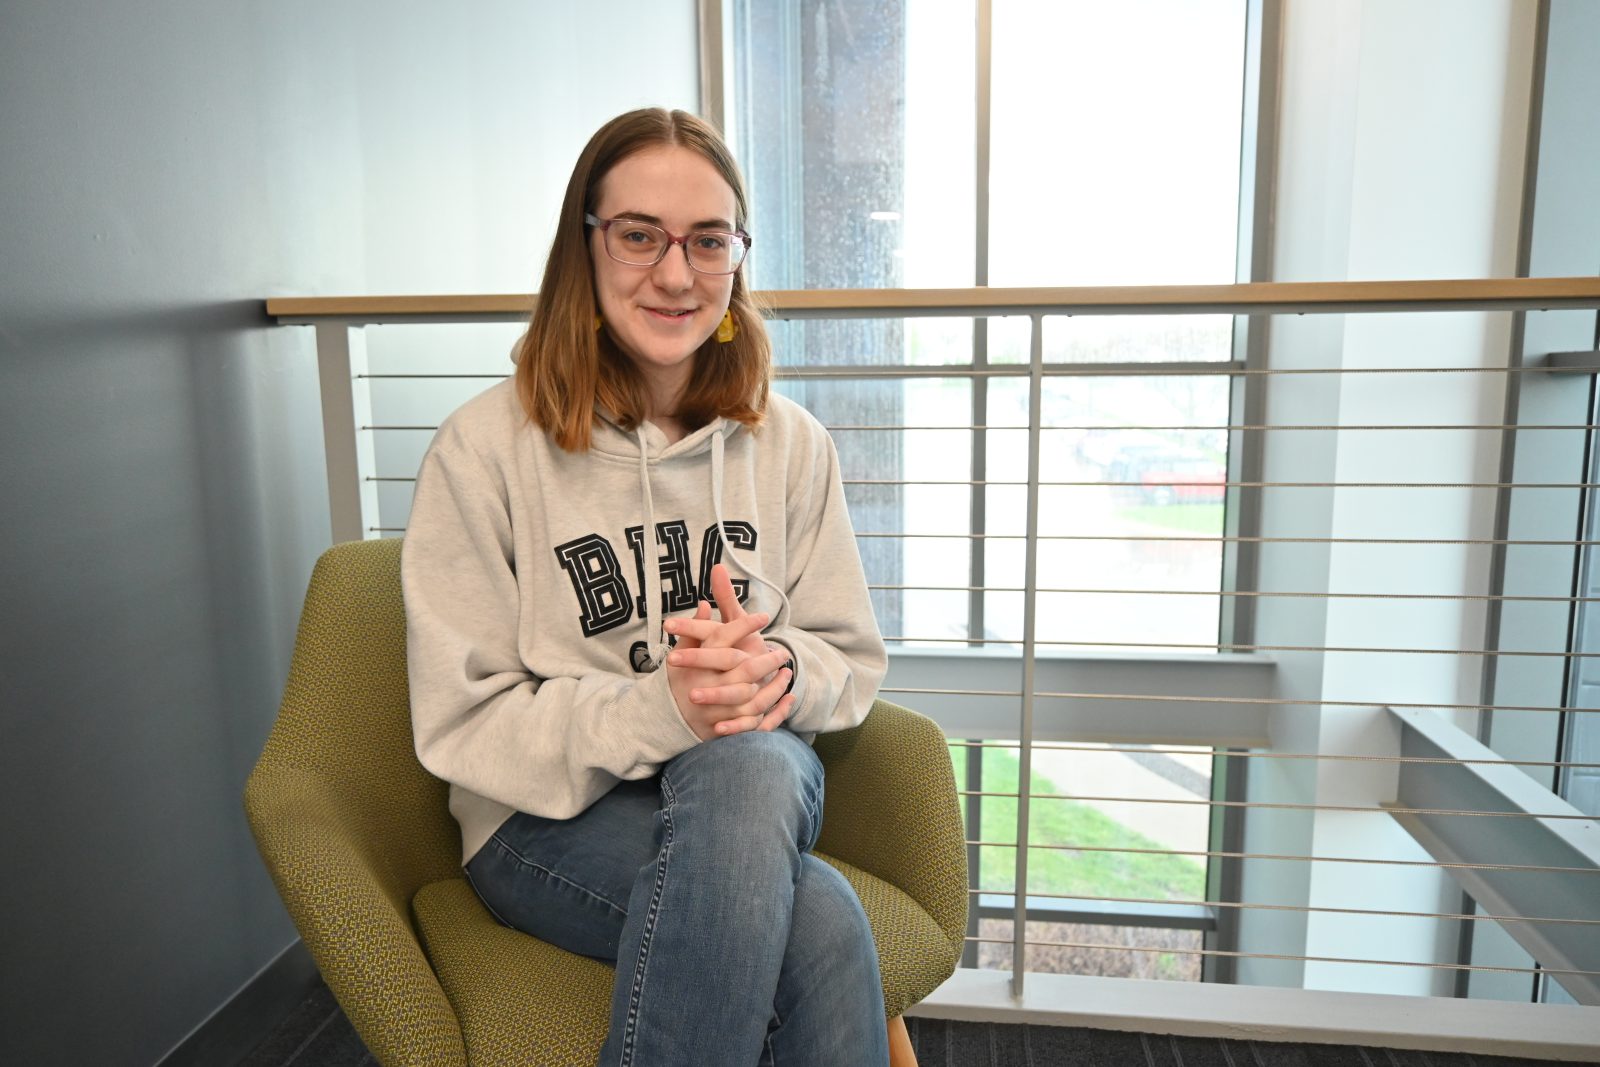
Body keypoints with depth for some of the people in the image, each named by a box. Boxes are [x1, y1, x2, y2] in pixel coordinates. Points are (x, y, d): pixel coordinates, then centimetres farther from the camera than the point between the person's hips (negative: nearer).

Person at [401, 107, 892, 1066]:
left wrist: (780, 672, -16)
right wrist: (659, 707, -25)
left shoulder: (791, 443, 4)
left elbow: (855, 661, 8)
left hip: (758, 780, 4)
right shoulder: (485, 448, -7)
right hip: (552, 818, -3)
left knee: (748, 765, -35)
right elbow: (464, 723, -9)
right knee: (820, 924, -33)